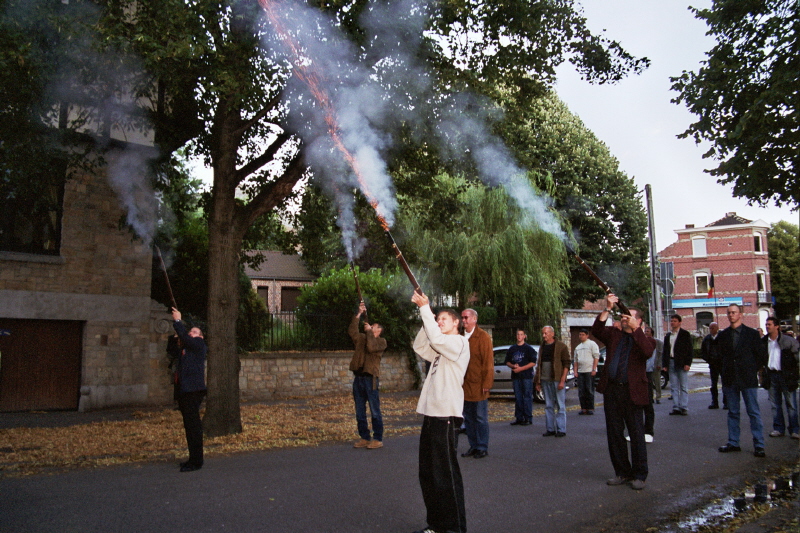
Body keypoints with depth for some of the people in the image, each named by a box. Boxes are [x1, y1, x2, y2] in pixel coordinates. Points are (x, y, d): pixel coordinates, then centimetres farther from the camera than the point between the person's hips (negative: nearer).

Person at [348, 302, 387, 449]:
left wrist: (369, 331, -5)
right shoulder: (362, 338, 19)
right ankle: (364, 438, 18)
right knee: (360, 411, 9)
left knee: (375, 411, -2)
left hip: (370, 378, -6)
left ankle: (378, 439, 4)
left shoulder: (381, 341, 3)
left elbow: (371, 347, -16)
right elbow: (352, 331, 2)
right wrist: (359, 314, -1)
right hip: (358, 377, 6)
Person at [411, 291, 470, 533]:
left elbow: (435, 338, -23)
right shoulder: (441, 348, 22)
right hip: (431, 413, 10)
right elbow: (420, 347, 17)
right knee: (428, 474, 13)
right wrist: (425, 315, 8)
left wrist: (425, 307, -18)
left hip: (445, 415, -9)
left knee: (446, 472, -5)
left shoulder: (459, 342, -6)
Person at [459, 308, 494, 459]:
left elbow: (488, 361, -10)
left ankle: (482, 448, 13)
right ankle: (473, 446, 22)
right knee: (468, 418, 12)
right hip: (464, 385, 6)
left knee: (480, 418, 3)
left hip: (478, 385, -6)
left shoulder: (483, 337, -7)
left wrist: (487, 383, -14)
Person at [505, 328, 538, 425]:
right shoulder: (512, 348, 14)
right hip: (515, 376, 5)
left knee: (527, 397, -4)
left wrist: (520, 368, -14)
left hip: (527, 376, -5)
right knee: (518, 398, 7)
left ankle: (528, 418, 0)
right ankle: (519, 418, 12)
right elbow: (507, 362, 17)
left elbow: (533, 363, -6)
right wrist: (513, 366, -5)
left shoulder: (529, 348, 1)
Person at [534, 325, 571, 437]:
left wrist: (562, 380, -16)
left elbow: (567, 364, -8)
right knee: (548, 406, 9)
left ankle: (561, 430, 5)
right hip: (545, 381, 6)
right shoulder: (542, 347, 15)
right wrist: (538, 381, 14)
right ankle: (550, 429, 15)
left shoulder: (561, 346, -4)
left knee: (560, 406, -1)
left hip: (557, 380, -6)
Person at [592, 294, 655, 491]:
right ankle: (622, 472, 22)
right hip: (611, 390, 4)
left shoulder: (644, 339, 4)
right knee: (614, 434, 9)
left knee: (636, 435, 1)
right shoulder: (613, 336, 14)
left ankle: (639, 475, 13)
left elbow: (647, 352, -18)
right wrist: (608, 309, -13)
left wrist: (635, 328, -23)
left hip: (632, 392, -4)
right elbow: (597, 330, -4)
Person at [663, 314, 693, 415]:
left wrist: (688, 363, -11)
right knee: (674, 387, 6)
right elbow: (665, 351, 17)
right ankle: (676, 408, 8)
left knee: (684, 387, -1)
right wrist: (665, 364, 10)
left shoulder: (685, 334, 1)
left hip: (681, 364, -5)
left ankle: (684, 407, 2)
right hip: (671, 362, 5)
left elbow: (690, 349, -3)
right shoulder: (668, 336, 16)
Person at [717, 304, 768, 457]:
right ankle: (733, 443, 16)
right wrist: (724, 372, 7)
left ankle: (758, 445, 5)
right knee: (732, 413, 9)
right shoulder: (723, 335, 8)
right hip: (730, 379, 3)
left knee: (754, 413, -1)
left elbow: (762, 355, 2)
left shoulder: (752, 333, -1)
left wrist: (753, 370, 1)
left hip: (748, 379, -3)